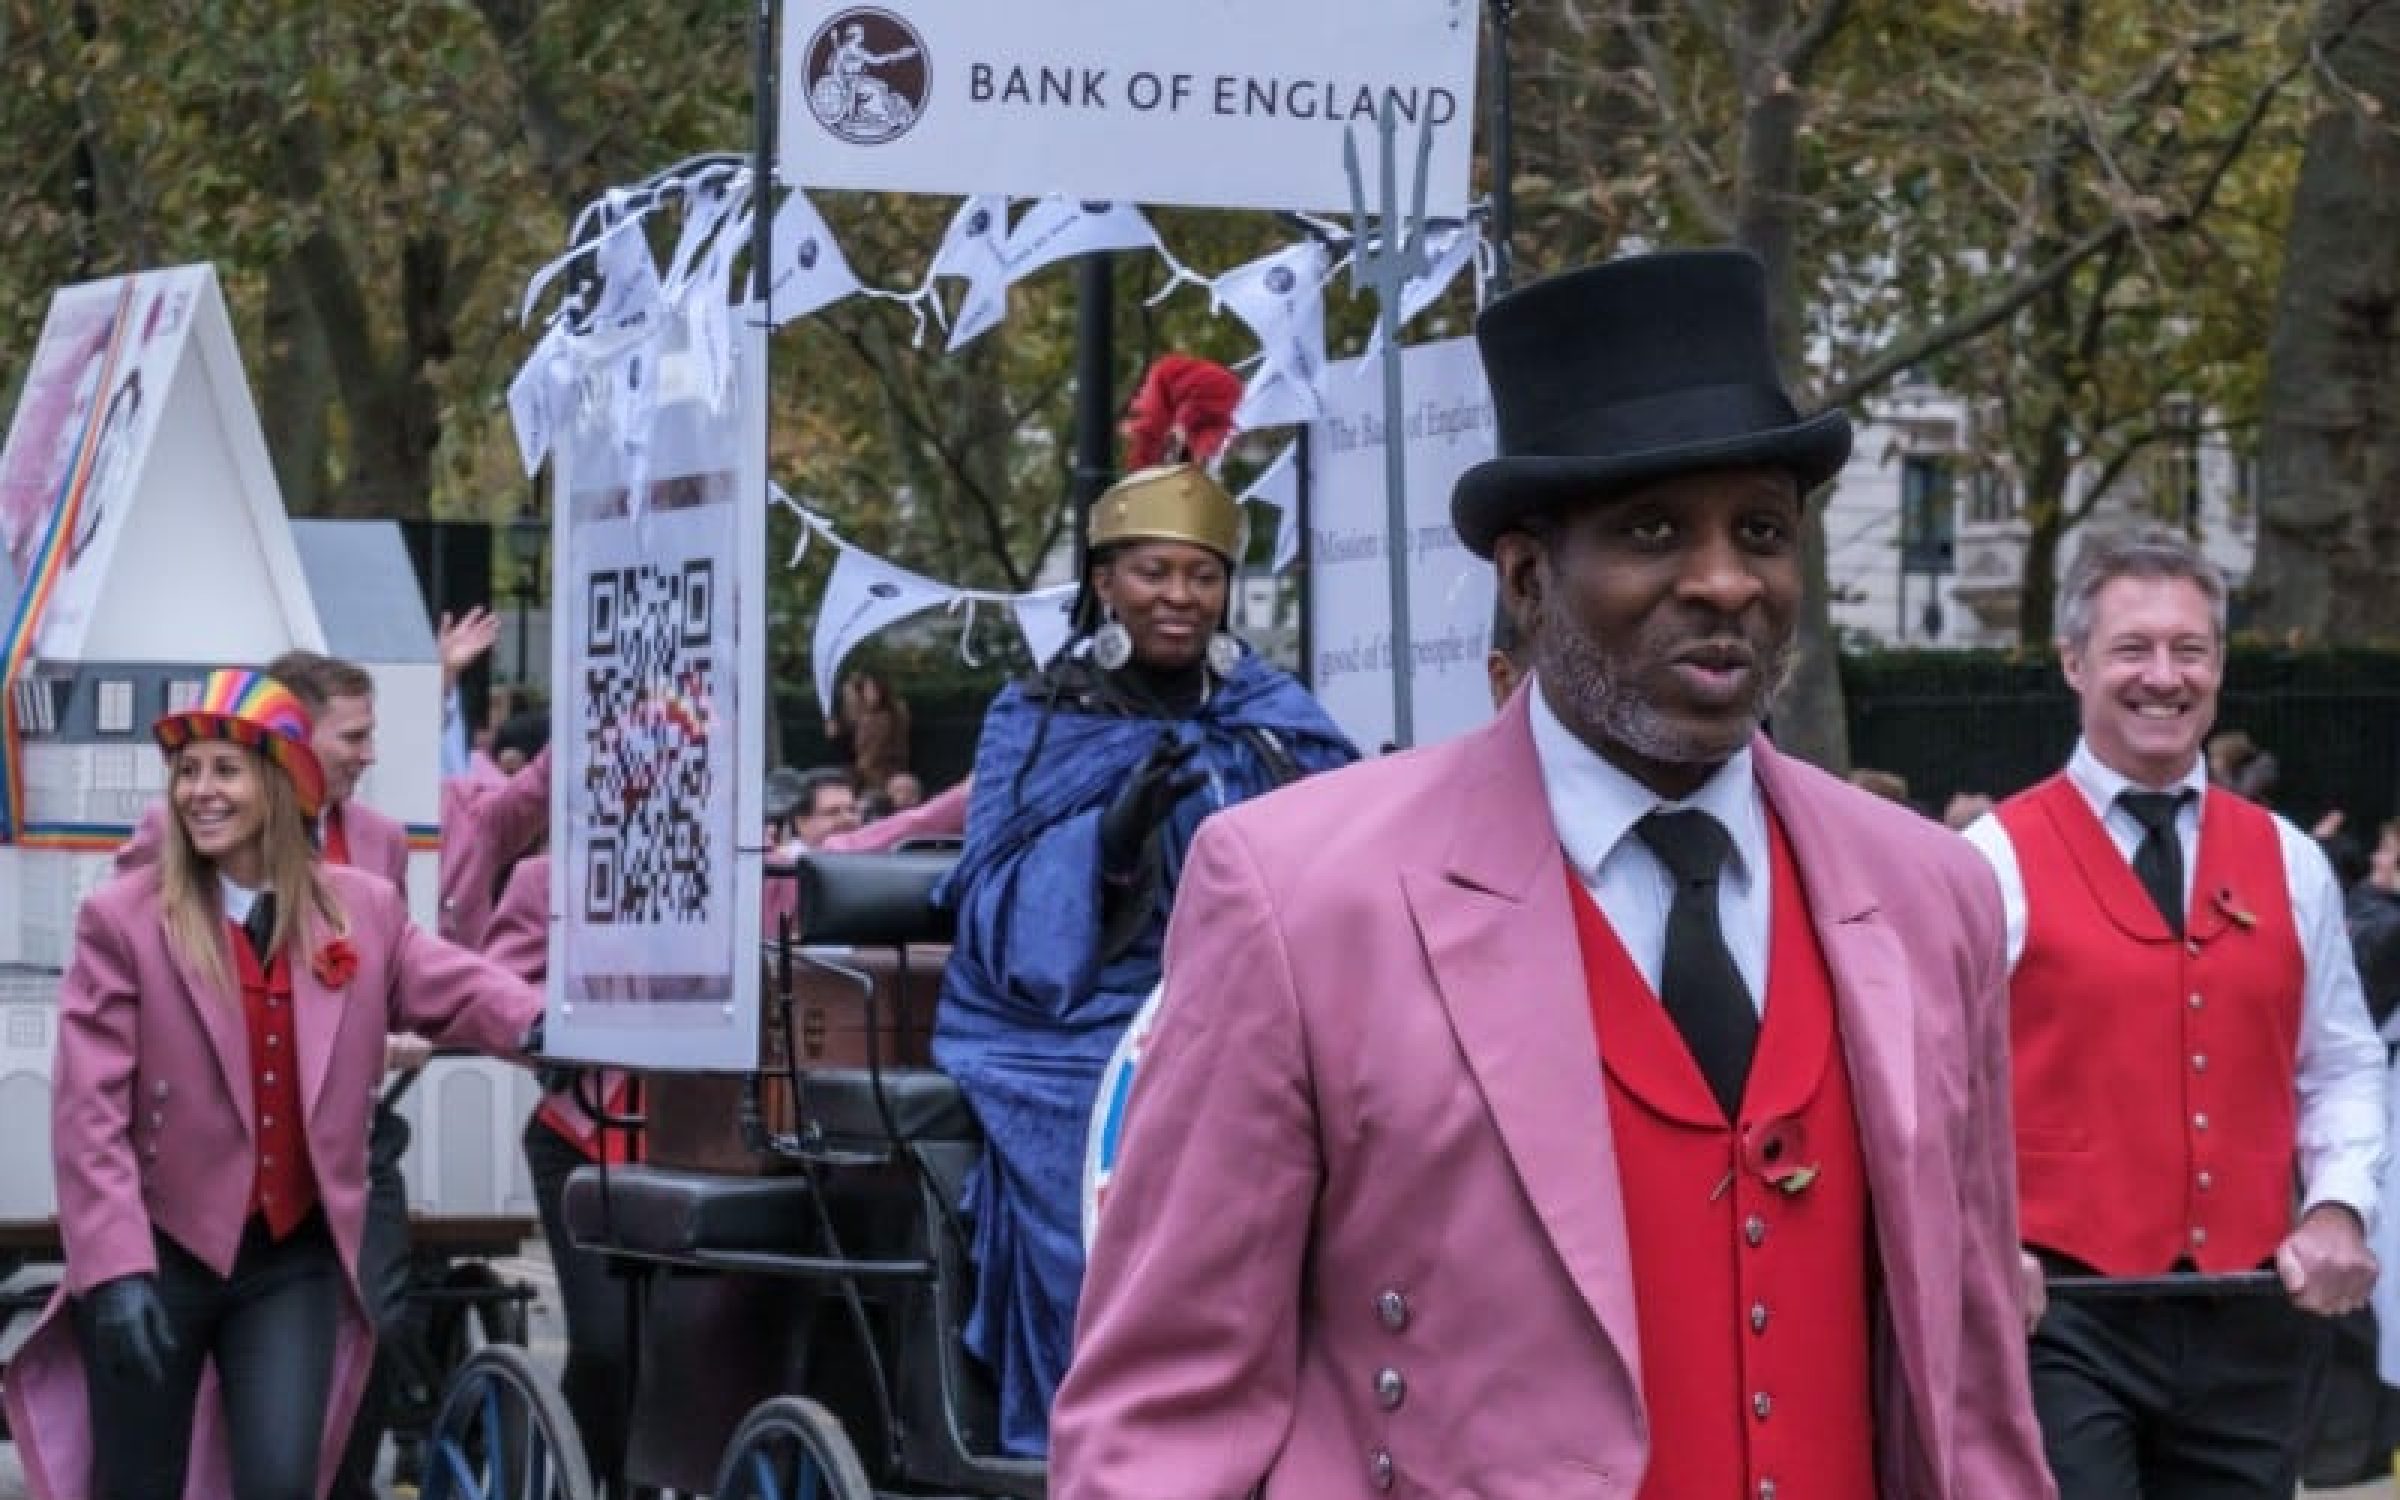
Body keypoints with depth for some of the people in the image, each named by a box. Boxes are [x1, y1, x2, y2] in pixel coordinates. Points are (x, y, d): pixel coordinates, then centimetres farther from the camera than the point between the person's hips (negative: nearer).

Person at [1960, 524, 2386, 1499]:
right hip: (2062, 1309, -4)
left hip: (2254, 1313, 4)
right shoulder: (1996, 860, -3)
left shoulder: (2288, 861, 11)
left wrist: (2338, 1208, -1)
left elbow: (2340, 1070, 16)